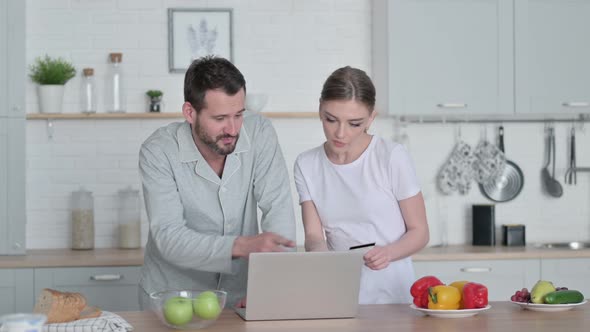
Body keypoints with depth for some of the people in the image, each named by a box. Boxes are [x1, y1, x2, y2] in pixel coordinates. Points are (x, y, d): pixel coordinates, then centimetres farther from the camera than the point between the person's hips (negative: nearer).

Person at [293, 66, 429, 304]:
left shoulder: (392, 157, -6)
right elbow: (314, 235, 1)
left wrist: (388, 252, -18)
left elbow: (419, 232, 0)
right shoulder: (306, 165, 4)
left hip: (391, 295, -2)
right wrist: (317, 250, -20)